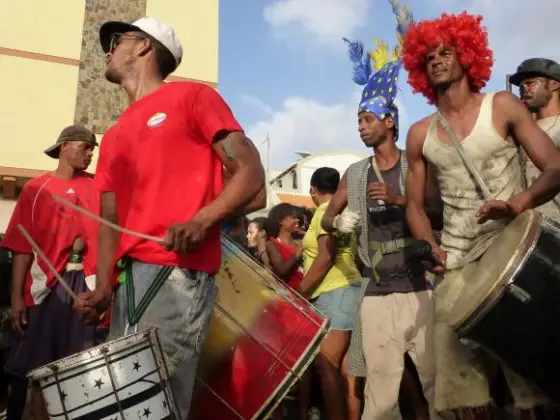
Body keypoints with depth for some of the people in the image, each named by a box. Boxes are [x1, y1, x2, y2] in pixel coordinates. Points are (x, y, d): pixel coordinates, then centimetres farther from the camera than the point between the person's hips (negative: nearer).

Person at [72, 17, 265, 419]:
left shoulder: (192, 96, 6)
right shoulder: (114, 137, 24)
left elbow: (250, 172, -4)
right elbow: (111, 217, 18)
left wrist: (201, 221, -21)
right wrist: (103, 286, 2)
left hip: (178, 272, -7)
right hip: (127, 280, 7)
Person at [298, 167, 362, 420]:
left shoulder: (326, 210, -6)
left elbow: (325, 259, -15)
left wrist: (298, 295, -12)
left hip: (335, 293, -9)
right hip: (342, 293, 9)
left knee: (325, 366, -10)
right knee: (344, 369, 6)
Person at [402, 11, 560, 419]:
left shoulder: (502, 106, 1)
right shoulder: (420, 134, 8)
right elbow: (416, 205, 13)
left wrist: (519, 203, -27)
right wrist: (431, 248, -6)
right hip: (456, 266, 3)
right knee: (462, 385, 3)